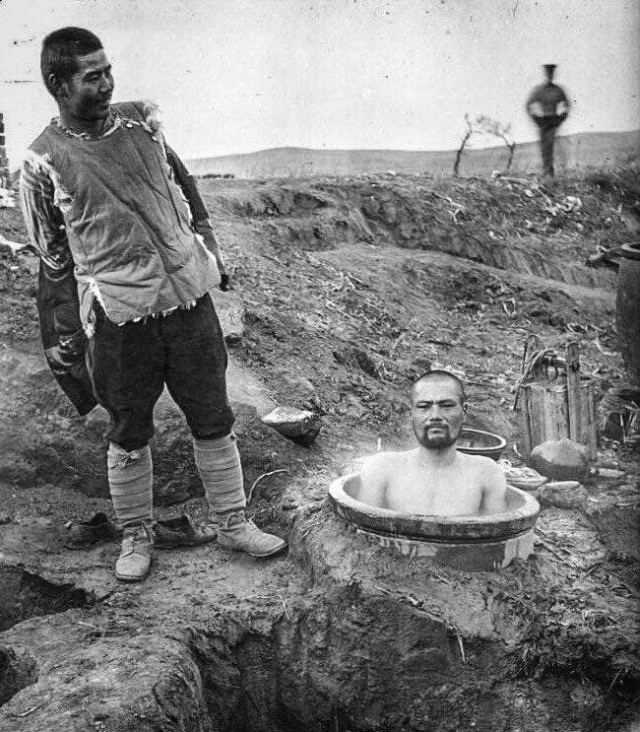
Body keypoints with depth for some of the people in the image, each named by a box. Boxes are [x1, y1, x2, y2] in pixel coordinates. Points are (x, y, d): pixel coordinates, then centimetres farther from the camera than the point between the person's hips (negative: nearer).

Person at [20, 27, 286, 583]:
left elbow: (184, 186, 18)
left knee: (214, 420, 10)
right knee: (129, 436, 10)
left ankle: (233, 523, 27)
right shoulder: (43, 164, -5)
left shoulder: (140, 122, 5)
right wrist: (66, 339, 2)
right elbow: (54, 259, 1)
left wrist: (211, 252, 17)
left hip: (189, 297, 4)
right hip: (119, 316, -3)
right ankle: (136, 536, 31)